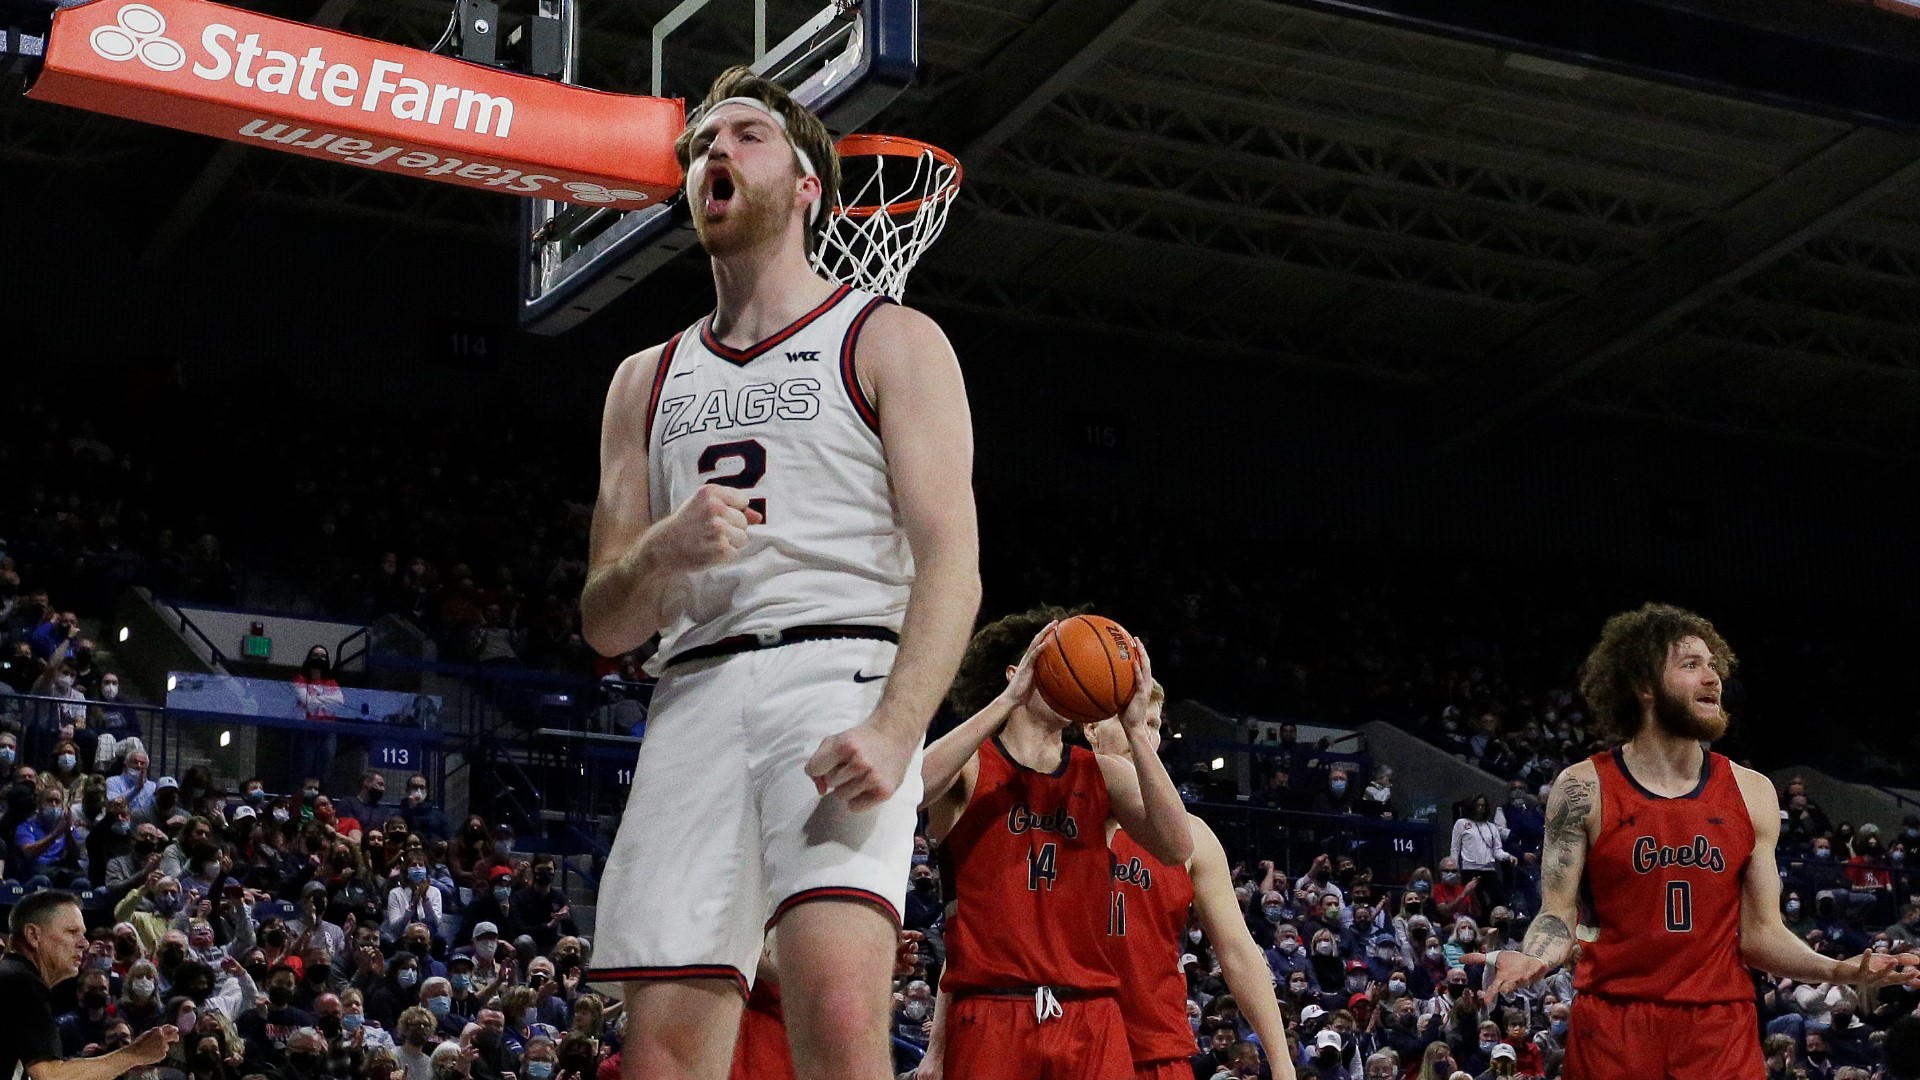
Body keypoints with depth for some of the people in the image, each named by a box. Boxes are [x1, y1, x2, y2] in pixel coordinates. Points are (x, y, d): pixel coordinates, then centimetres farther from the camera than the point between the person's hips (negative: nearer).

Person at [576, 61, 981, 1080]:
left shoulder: (890, 339, 10)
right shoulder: (646, 381, 24)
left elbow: (951, 563, -3)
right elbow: (603, 626, 21)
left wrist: (896, 728, -21)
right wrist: (659, 555, -4)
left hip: (841, 673, -5)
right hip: (694, 695, 5)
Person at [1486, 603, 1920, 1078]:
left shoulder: (1752, 793, 6)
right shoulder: (1583, 789, -2)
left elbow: (1762, 934, 7)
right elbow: (1558, 913, -3)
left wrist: (1841, 971, -9)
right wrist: (1534, 959, -24)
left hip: (1723, 1032, 2)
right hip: (1612, 1030, -2)